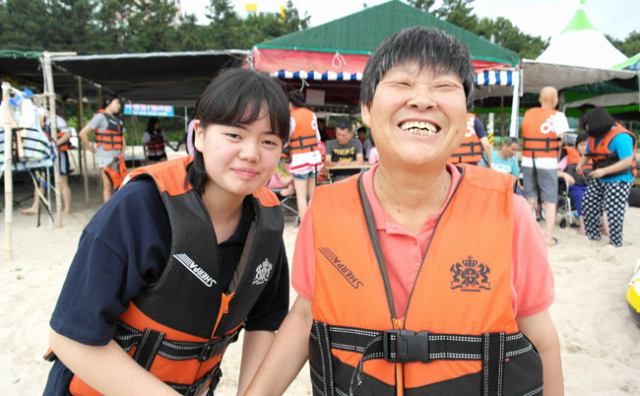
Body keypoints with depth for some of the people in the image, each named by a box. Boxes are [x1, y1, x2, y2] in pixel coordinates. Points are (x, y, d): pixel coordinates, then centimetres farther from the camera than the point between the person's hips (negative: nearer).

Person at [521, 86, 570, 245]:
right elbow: (564, 141, -10)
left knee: (530, 200, 14)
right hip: (547, 162, -4)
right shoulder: (557, 116, -6)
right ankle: (548, 237, 8)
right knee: (550, 202, 6)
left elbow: (525, 136, 3)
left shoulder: (528, 114, 6)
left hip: (527, 161, 4)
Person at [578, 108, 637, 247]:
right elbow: (588, 152, 16)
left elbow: (627, 161, -26)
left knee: (614, 210, -7)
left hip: (619, 179, -9)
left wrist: (604, 171, -32)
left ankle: (615, 242, 7)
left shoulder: (620, 137, -23)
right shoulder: (595, 135, 3)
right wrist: (581, 163, -6)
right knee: (588, 203, 9)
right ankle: (592, 234, 23)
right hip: (599, 178, 9)